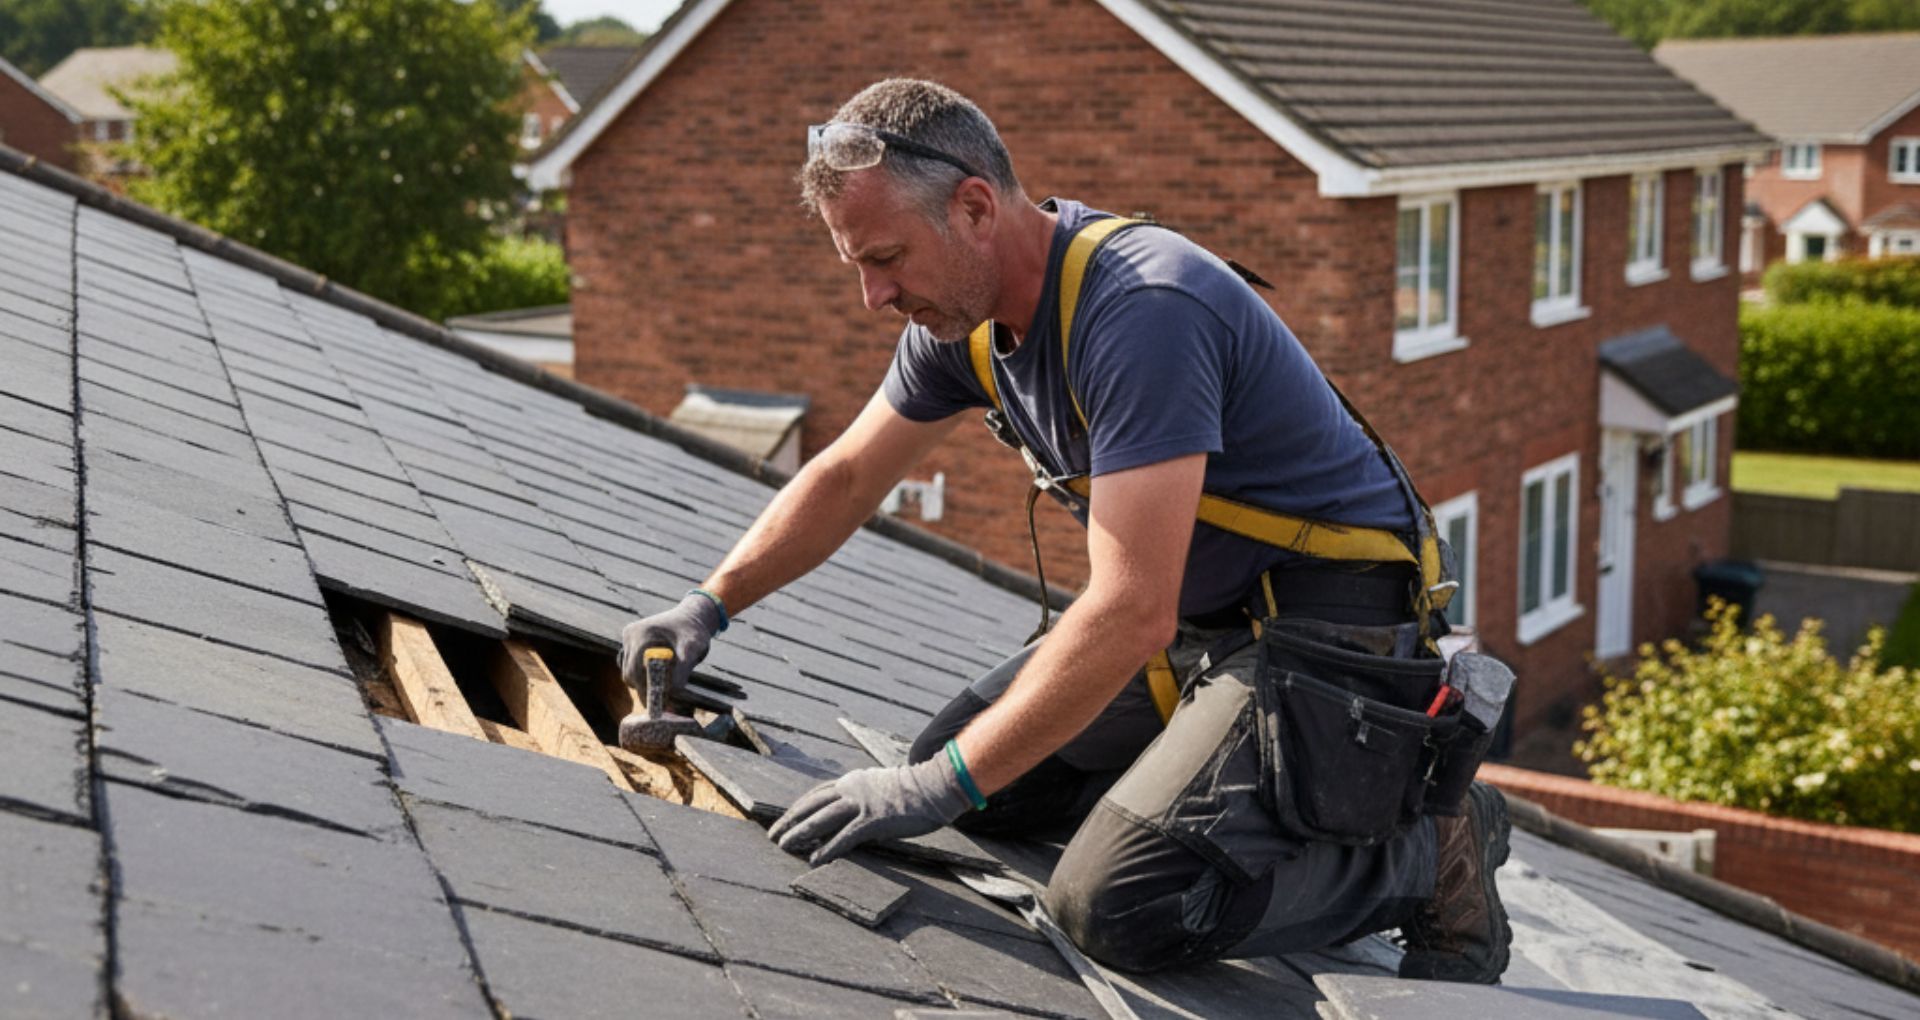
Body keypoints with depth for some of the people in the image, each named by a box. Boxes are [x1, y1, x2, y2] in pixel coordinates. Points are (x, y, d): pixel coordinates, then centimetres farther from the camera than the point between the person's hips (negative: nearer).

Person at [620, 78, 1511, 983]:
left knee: (1115, 904, -23)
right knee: (970, 768, 7)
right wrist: (708, 605, 7)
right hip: (1203, 623, 9)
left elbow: (1131, 612, -33)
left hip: (1337, 632, -9)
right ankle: (1259, 787, 15)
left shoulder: (1139, 311, -28)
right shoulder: (966, 314, 1)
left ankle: (1428, 850, -3)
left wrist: (942, 785, -29)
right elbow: (844, 477, 17)